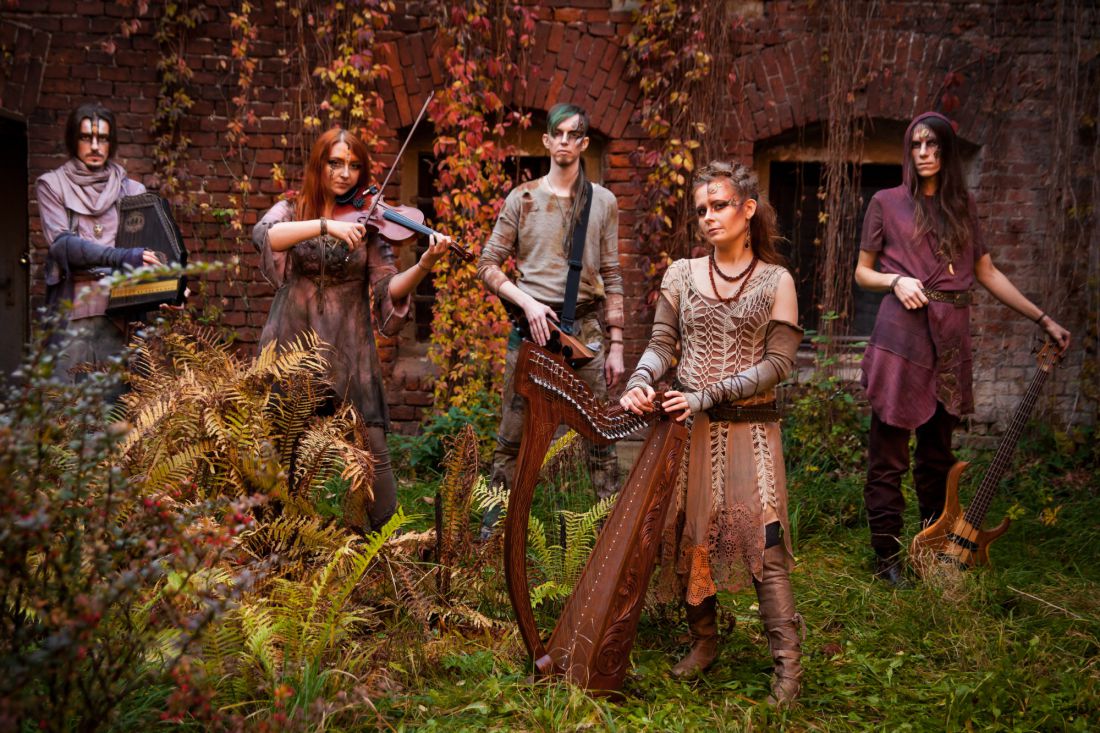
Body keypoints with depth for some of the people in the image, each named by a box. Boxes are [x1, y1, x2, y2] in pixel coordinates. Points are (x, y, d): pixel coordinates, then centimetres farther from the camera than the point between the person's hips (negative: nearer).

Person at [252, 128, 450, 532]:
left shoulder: (369, 222, 5)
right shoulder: (290, 211, 6)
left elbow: (388, 288, -6)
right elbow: (263, 235, -18)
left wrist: (425, 264, -24)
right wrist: (325, 225, -29)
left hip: (348, 352, 0)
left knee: (369, 449, -6)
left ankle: (371, 532, 15)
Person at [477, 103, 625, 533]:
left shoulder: (603, 202, 8)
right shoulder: (521, 199, 5)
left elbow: (611, 277, 8)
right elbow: (488, 266, 4)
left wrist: (616, 344, 3)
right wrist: (529, 303, -11)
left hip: (586, 328, 1)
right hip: (531, 324, 0)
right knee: (513, 434, 3)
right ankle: (492, 527, 15)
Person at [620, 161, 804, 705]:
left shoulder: (776, 281, 0)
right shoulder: (681, 274, 7)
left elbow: (778, 362, -6)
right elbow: (662, 344, 7)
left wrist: (709, 395, -14)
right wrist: (640, 381, -15)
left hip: (749, 427, -3)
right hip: (687, 426, 3)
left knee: (762, 537, -10)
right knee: (687, 533, 6)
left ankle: (788, 662, -5)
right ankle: (703, 640, 23)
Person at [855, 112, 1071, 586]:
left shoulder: (963, 206, 15)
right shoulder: (887, 203, 5)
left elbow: (988, 273, 16)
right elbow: (862, 272, 9)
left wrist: (1043, 320, 12)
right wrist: (896, 281, -12)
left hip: (949, 339, 4)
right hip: (901, 333, -4)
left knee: (937, 451, 11)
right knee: (889, 453, -2)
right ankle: (887, 558, 6)